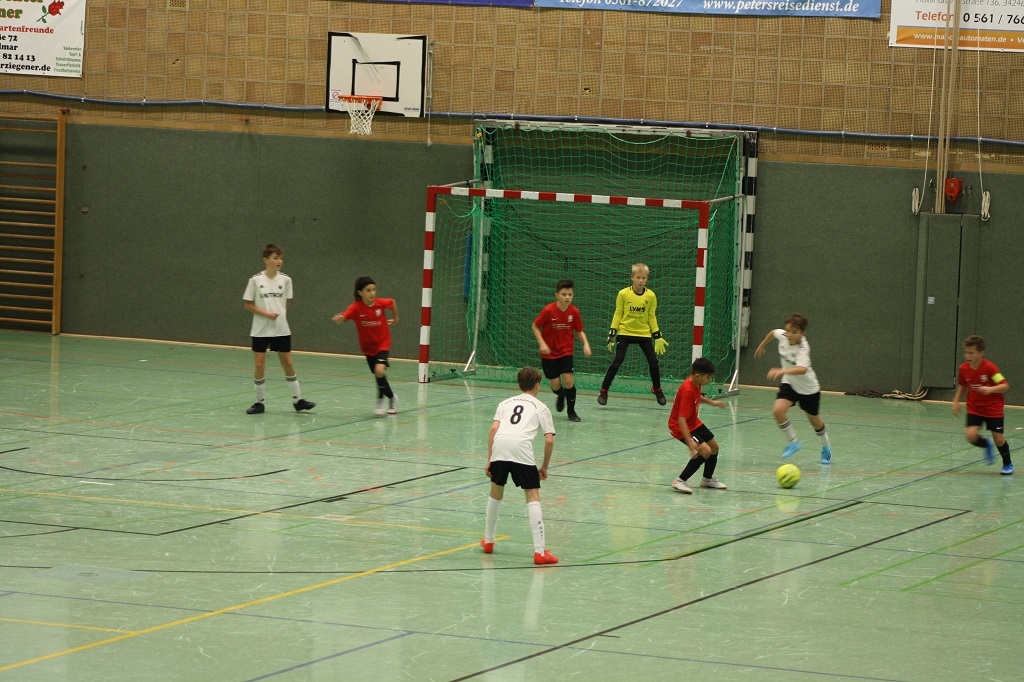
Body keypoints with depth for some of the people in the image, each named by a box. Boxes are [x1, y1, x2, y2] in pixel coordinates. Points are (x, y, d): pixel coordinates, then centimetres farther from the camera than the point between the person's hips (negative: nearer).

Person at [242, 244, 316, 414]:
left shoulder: (285, 280, -1)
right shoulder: (256, 280, -7)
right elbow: (248, 304, -3)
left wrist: (279, 314, -1)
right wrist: (266, 314, -14)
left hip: (281, 330, 2)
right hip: (261, 330, -2)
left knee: (288, 363, 6)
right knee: (259, 365, -1)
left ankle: (297, 400, 15)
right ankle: (260, 402, 10)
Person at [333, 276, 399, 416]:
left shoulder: (381, 303, -17)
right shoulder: (356, 307, -21)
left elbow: (392, 302, 6)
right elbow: (343, 318, -35)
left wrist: (395, 318, 17)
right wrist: (339, 318, -57)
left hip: (382, 343, -1)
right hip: (367, 346, 1)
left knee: (379, 370, -23)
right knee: (379, 376, 11)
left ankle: (381, 399, -1)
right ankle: (392, 398, 37)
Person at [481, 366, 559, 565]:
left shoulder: (505, 403, 28)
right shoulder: (541, 407, 20)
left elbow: (494, 429, 12)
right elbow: (549, 440, 11)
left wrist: (489, 461, 12)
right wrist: (544, 467, 22)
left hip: (499, 444, 3)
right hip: (522, 447, -3)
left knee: (496, 491, 25)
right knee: (533, 497, 0)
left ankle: (488, 541, 37)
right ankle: (539, 551, -10)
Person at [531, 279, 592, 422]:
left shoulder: (574, 312, -10)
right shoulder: (549, 311, -19)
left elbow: (579, 331, 3)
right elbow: (535, 326, -7)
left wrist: (585, 343, -15)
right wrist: (542, 343, -18)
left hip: (566, 351, 1)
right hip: (549, 352, -1)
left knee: (568, 379, -12)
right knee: (555, 384, 0)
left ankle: (571, 411, 6)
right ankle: (561, 395, 38)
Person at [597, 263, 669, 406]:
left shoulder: (650, 296, -2)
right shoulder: (623, 294, -8)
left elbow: (652, 317, 6)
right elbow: (618, 314, -1)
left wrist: (658, 337, 4)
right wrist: (612, 334, -4)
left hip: (644, 333, 2)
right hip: (624, 332, -2)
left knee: (653, 362, -1)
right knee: (617, 362, -10)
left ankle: (657, 389, 23)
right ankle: (603, 391, 0)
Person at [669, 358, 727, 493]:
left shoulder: (696, 383, -7)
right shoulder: (688, 391, -34)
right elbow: (681, 419, -38)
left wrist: (711, 402, 31)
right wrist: (690, 442, -44)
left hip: (694, 422, 10)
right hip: (679, 426, -10)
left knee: (714, 447, 19)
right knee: (705, 451, -23)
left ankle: (707, 479, 42)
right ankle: (680, 481, -14)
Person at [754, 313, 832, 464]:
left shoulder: (803, 348, -36)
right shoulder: (782, 335, -19)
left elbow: (802, 369, -55)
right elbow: (773, 332, 8)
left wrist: (782, 371, -69)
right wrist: (762, 346, 23)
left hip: (808, 388, -4)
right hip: (789, 384, 4)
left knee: (814, 420, 17)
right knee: (778, 411, -21)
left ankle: (826, 447, 45)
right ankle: (794, 442, 1)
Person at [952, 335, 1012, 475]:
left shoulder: (989, 367, -21)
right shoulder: (963, 369, -6)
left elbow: (1005, 386, -22)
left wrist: (990, 389, -38)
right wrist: (956, 401, 5)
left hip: (993, 409, -4)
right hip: (974, 408, 4)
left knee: (998, 438, -4)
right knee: (970, 435, -16)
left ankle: (1008, 464, 24)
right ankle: (987, 445, 19)